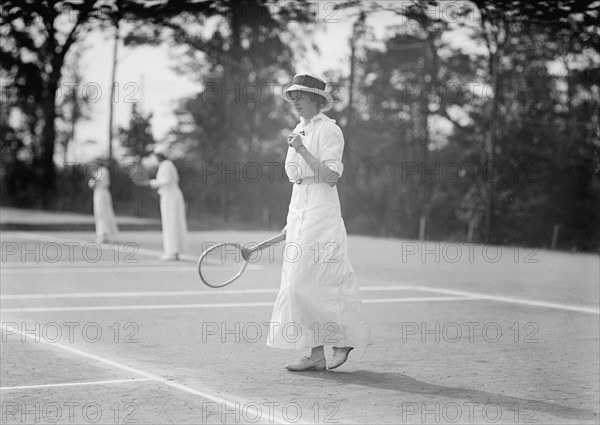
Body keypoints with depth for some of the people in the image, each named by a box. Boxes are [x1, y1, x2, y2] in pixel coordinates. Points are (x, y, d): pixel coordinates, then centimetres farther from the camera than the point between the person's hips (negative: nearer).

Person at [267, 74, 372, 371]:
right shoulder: (299, 131, 17)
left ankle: (344, 338, 7)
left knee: (310, 281, -10)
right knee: (299, 281, 4)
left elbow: (331, 176, -17)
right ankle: (317, 354, 6)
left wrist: (302, 150, -22)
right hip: (298, 210, 9)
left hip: (321, 210, -8)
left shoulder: (329, 130, -8)